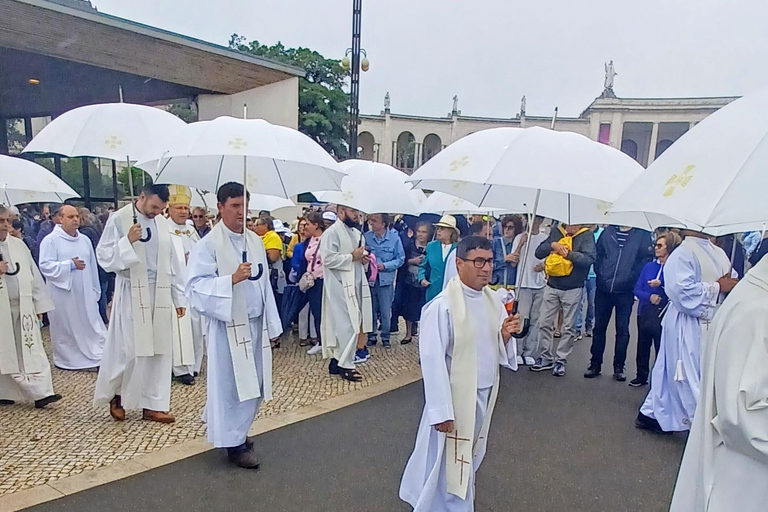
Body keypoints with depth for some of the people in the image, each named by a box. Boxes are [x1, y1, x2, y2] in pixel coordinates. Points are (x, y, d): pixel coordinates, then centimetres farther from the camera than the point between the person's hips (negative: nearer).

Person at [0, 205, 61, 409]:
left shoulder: (18, 245, 10)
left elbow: (33, 275, 12)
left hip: (23, 307, 2)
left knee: (31, 350, -1)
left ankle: (41, 393, -3)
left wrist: (39, 305, 9)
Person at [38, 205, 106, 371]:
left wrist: (96, 290, 12)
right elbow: (45, 266, -14)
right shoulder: (50, 240, -7)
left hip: (84, 293, 4)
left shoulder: (85, 240, 7)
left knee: (93, 325, 4)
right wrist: (70, 265, -19)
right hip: (62, 294, -4)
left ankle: (101, 358, 8)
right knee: (65, 328, 9)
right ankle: (65, 359, 26)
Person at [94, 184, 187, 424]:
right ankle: (115, 394, 27)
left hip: (160, 295, 5)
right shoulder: (118, 219, -4)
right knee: (129, 350, 0)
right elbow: (103, 256, -5)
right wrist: (127, 241, -20)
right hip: (132, 294, -4)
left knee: (159, 351, 6)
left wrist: (179, 296, 11)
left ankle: (153, 405, 16)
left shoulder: (162, 222, 9)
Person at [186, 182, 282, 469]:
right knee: (231, 384, 3)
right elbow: (196, 286, -16)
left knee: (253, 383, 14)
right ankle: (233, 442, 19)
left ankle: (236, 430, 36)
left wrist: (272, 325, 12)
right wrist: (232, 279, -29)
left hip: (255, 324, 6)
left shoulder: (255, 241, 9)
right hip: (229, 326, -6)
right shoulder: (209, 244, -10)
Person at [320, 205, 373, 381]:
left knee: (348, 323, 12)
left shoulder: (357, 232, 16)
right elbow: (328, 259, -22)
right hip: (340, 286, -8)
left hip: (356, 285, 9)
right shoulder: (331, 233, -11)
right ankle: (345, 365, 6)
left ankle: (337, 360, 23)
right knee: (347, 325, -6)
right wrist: (352, 256, -16)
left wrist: (364, 258, 3)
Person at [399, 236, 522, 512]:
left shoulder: (494, 299, -1)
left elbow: (497, 349, 8)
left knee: (470, 457, 25)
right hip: (455, 396, -7)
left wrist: (505, 335, -15)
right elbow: (433, 361, -21)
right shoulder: (441, 306, -22)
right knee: (451, 460, 10)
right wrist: (441, 411, -20)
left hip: (485, 394, 7)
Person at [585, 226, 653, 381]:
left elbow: (646, 259, -6)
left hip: (625, 291, -2)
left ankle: (619, 367, 18)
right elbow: (598, 254, 9)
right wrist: (600, 274, -1)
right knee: (599, 327, 9)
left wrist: (631, 279, -13)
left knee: (622, 330, 6)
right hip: (603, 289, 2)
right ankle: (595, 364, 20)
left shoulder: (642, 234, -1)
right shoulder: (608, 231, 6)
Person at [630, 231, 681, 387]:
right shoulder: (649, 266, 8)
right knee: (643, 346, 14)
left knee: (661, 348, 2)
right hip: (644, 312, 5)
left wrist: (661, 284, -24)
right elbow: (637, 289, 4)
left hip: (663, 314, -5)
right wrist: (650, 296, -13)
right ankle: (641, 376, 28)